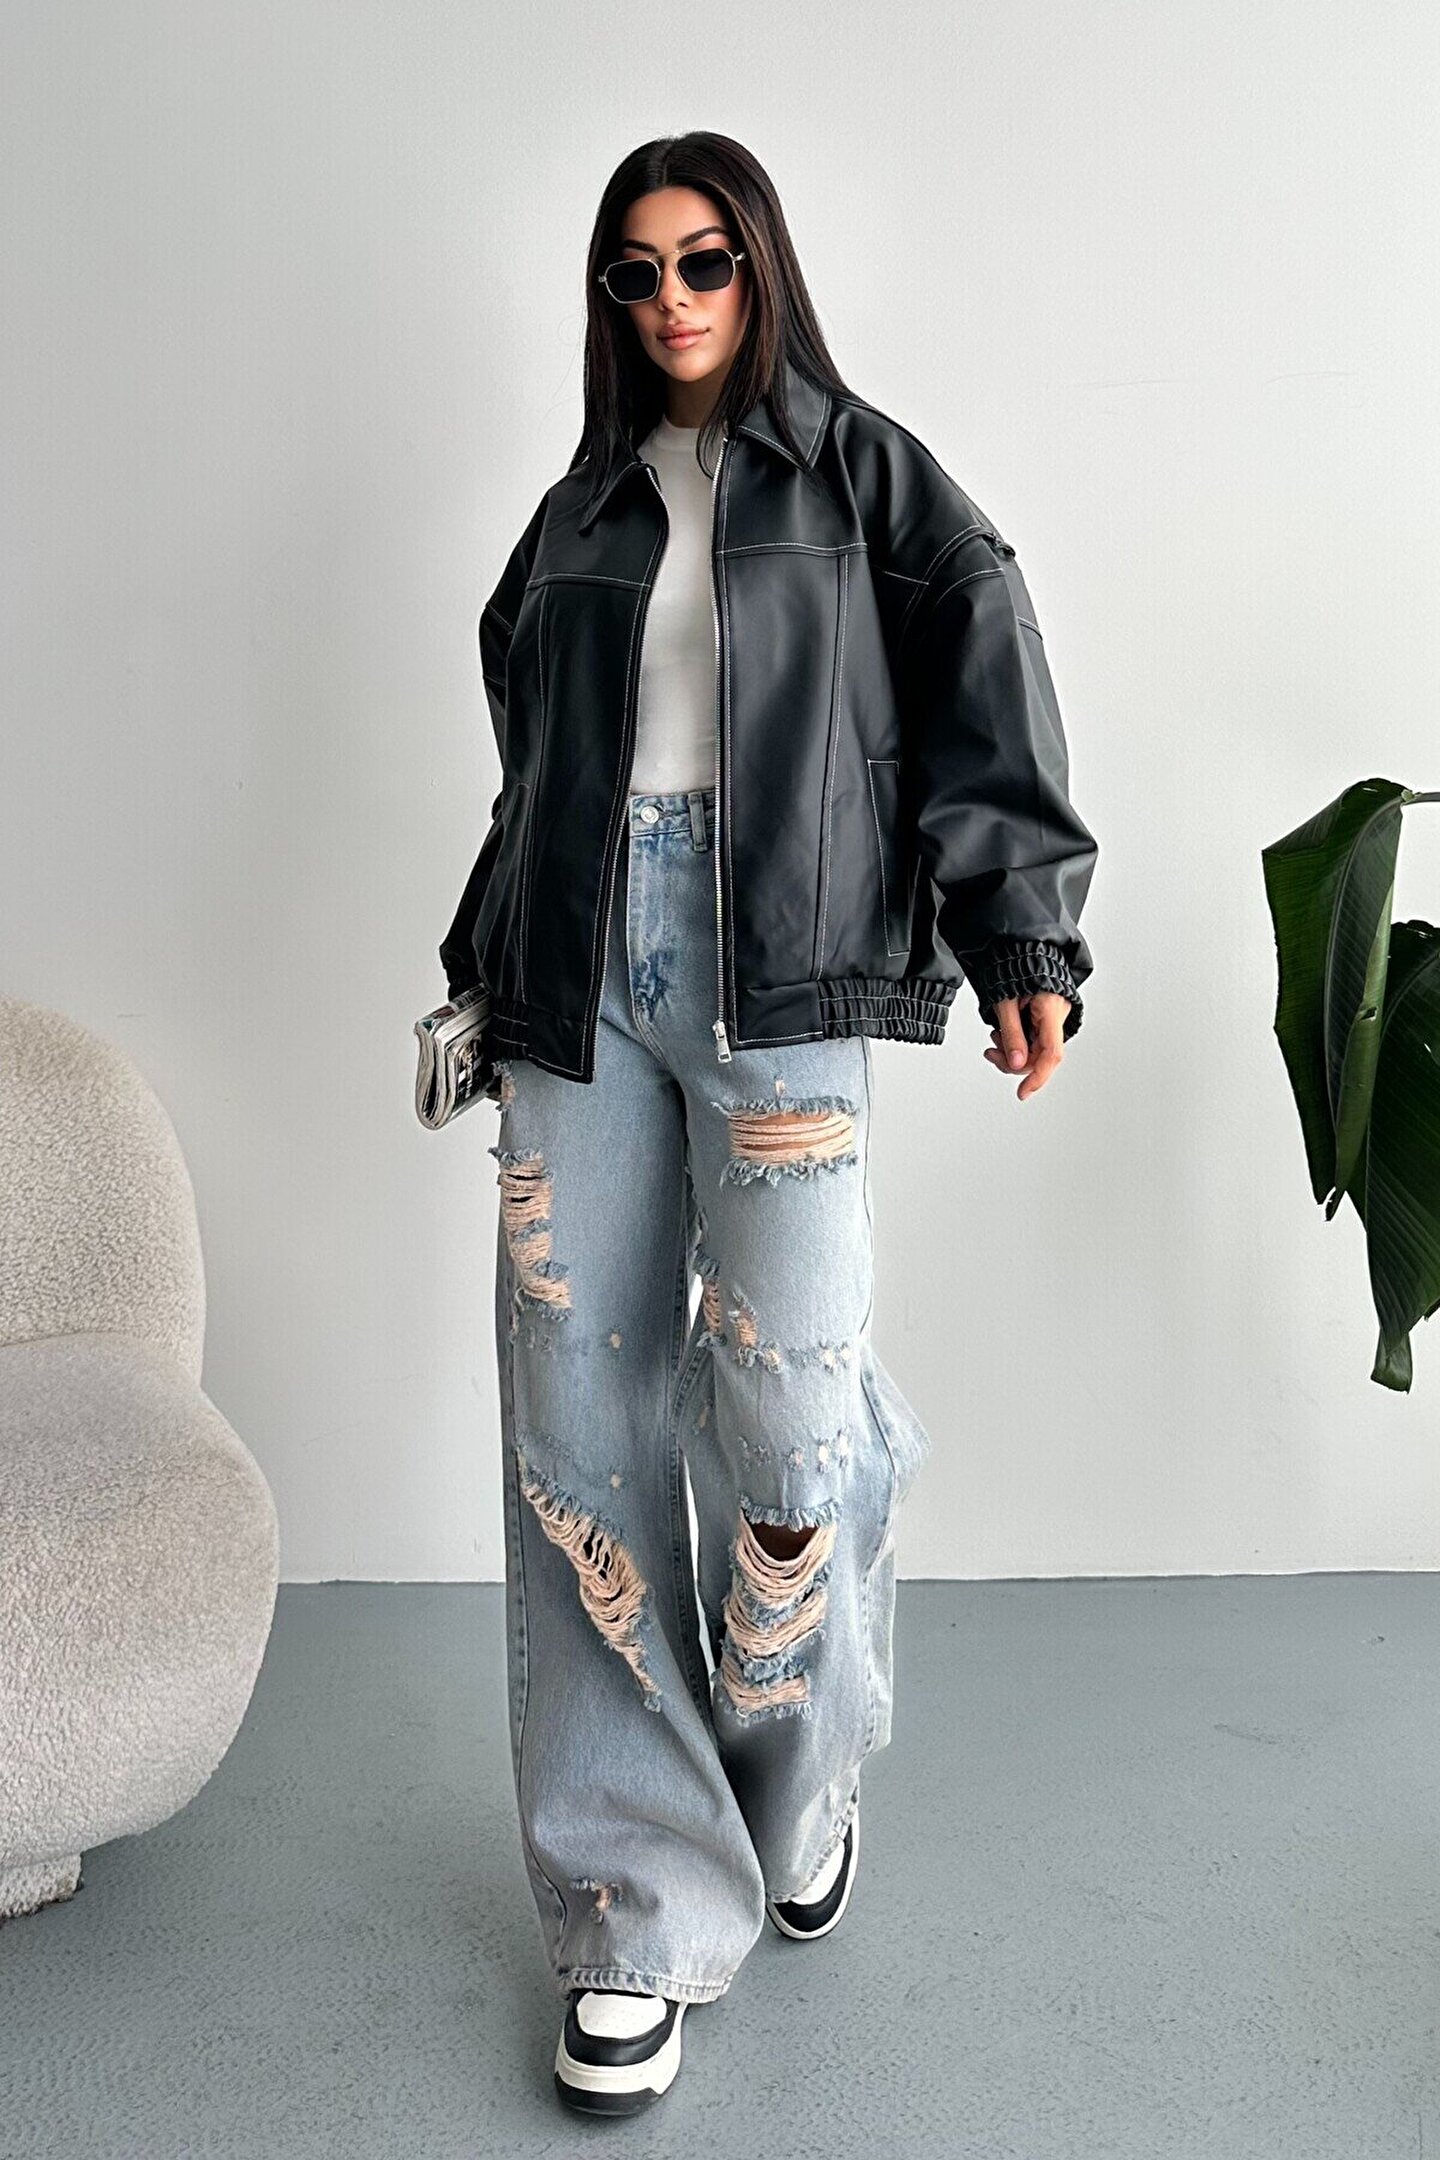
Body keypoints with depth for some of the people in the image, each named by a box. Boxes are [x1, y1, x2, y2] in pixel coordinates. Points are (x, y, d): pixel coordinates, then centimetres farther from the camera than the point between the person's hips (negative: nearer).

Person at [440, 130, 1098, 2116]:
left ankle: (799, 1770, 19)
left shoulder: (859, 468, 11)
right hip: (583, 970, 4)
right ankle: (639, 1912, 8)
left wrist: (1023, 937, -11)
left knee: (787, 1399, -14)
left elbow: (986, 680, 0)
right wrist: (489, 964, 24)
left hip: (777, 971, -3)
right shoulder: (580, 507, 21)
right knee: (578, 1422, -4)